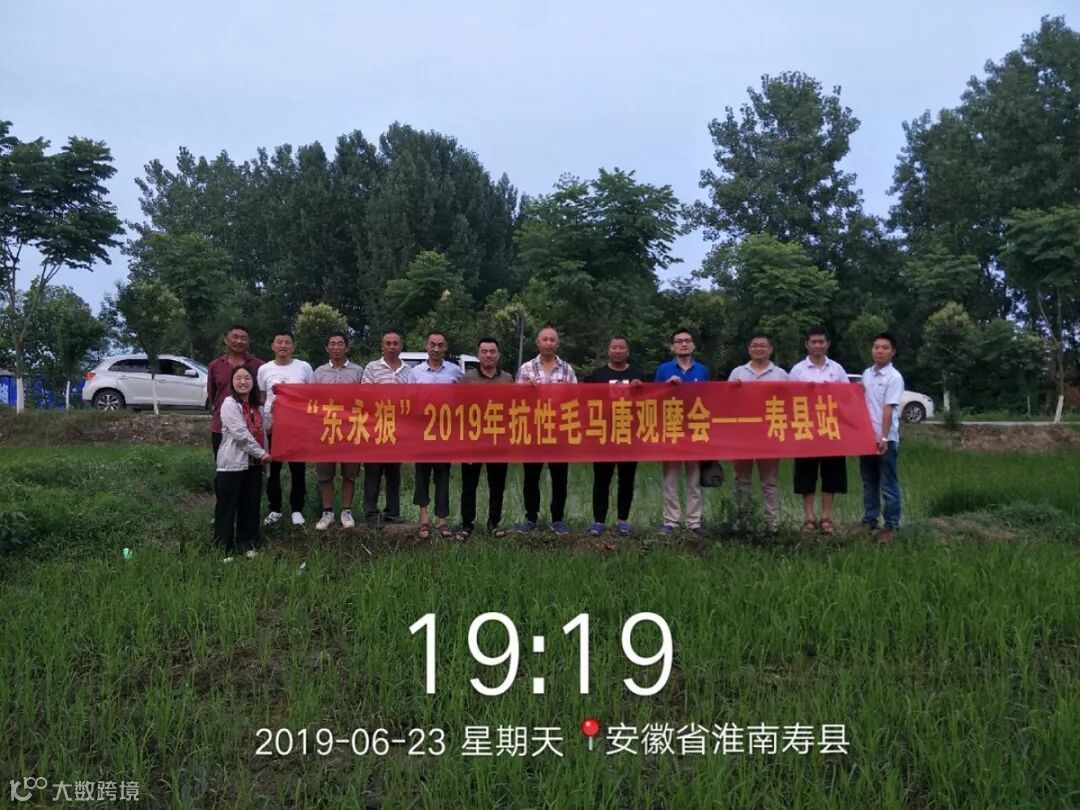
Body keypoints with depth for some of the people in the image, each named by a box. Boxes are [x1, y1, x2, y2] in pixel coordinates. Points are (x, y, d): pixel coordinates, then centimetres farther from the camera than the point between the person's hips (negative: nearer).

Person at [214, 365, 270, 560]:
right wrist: (261, 453, -13)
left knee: (250, 506, 11)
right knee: (227, 507, 0)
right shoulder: (229, 404, -10)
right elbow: (240, 434, -17)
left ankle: (246, 544, 22)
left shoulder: (257, 405, 12)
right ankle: (224, 547, 7)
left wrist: (264, 454, 6)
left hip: (254, 463, 7)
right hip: (232, 464, -7)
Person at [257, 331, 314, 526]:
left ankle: (297, 509, 16)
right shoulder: (264, 369, 3)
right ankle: (275, 509, 20)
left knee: (298, 469, 4)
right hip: (271, 425, 1)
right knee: (273, 469, 9)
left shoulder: (304, 367, 0)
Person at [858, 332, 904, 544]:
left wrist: (884, 438, -20)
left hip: (886, 439, -6)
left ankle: (891, 526, 7)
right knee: (869, 483, 14)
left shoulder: (894, 377, -9)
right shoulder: (866, 374, 10)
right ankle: (869, 521, 23)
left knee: (888, 485, 1)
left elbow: (888, 409, -16)